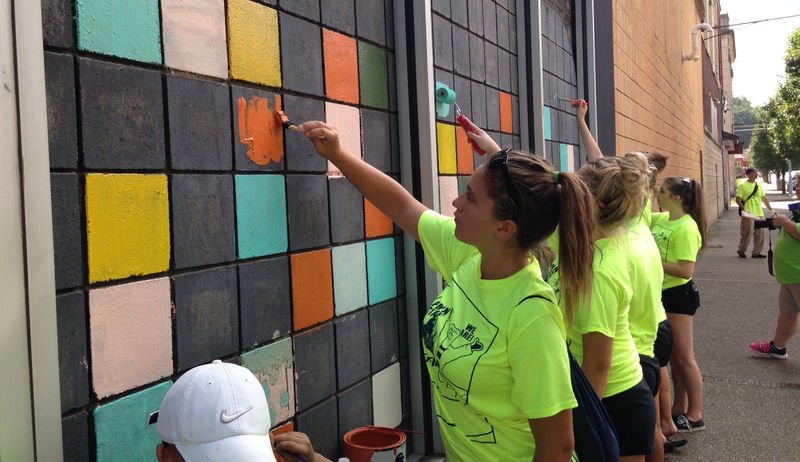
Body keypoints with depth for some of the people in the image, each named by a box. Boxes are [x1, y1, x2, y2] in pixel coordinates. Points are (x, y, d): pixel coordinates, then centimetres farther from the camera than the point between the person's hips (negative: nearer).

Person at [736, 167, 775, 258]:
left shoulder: (759, 185, 12)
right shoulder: (743, 185, -5)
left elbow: (764, 198, 18)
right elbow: (738, 199, -8)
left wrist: (771, 209, 15)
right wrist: (743, 208, -21)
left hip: (759, 214, 6)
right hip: (748, 214, -6)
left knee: (759, 234, 5)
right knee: (747, 233, -2)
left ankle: (757, 252, 13)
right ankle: (741, 251, 14)